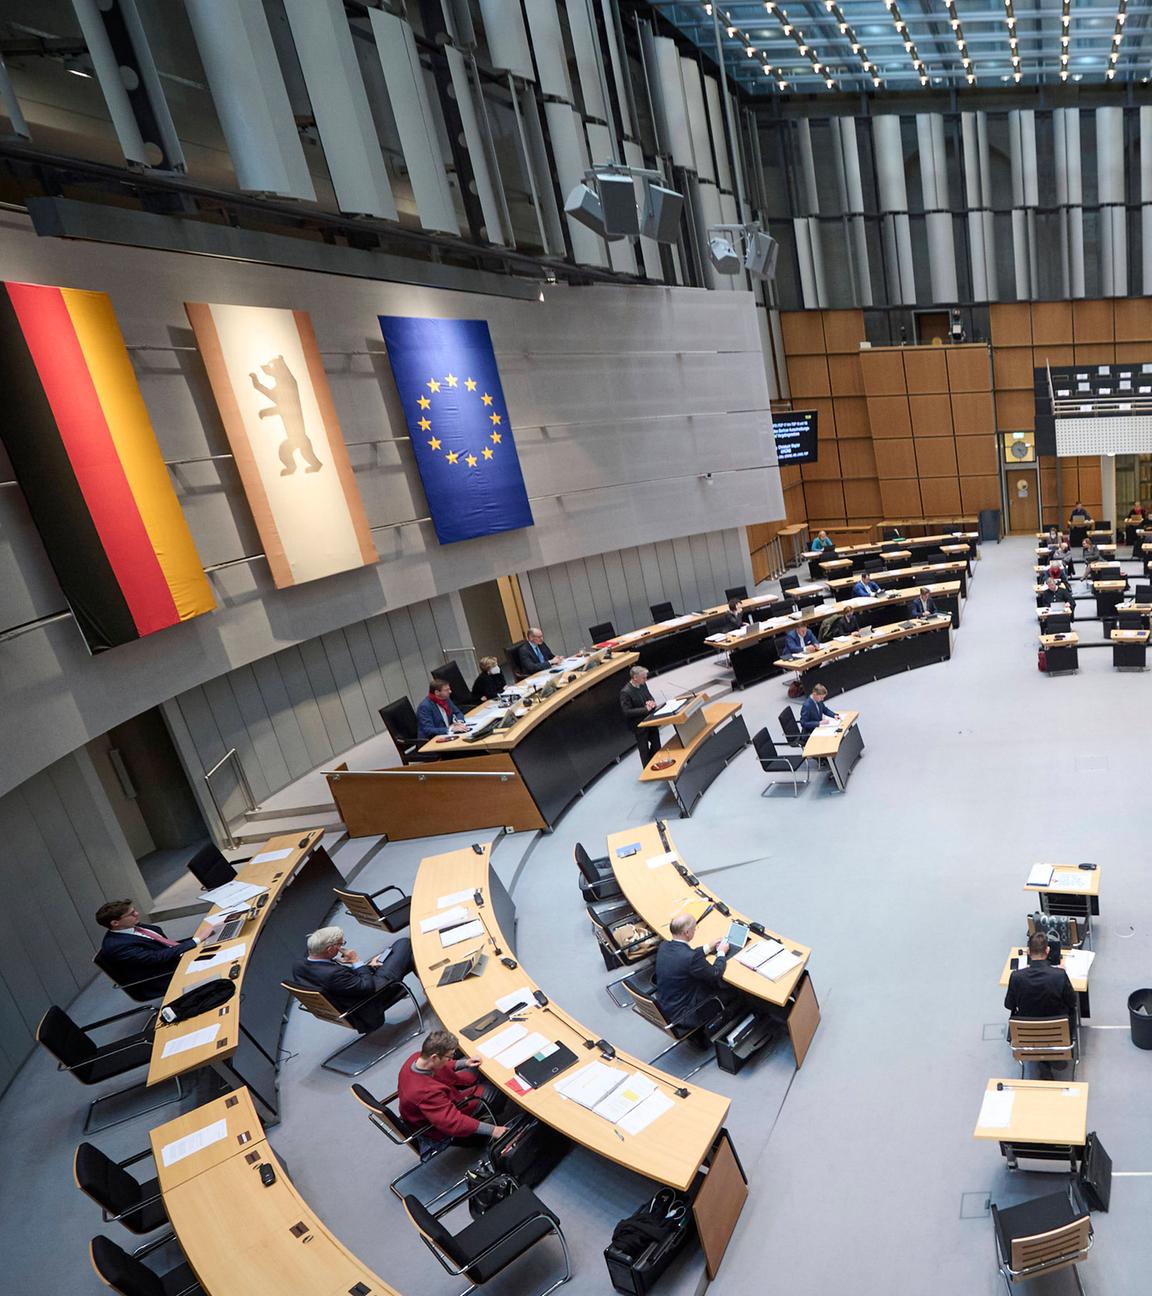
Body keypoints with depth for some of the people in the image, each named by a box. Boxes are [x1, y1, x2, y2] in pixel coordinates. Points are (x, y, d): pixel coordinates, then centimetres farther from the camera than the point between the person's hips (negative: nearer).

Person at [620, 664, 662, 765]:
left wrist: (651, 702, -12)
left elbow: (650, 697, 13)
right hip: (640, 725, -7)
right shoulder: (625, 692, -23)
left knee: (656, 746, 18)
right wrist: (645, 709, -26)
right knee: (644, 750, 8)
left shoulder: (643, 685, -1)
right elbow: (627, 712, -24)